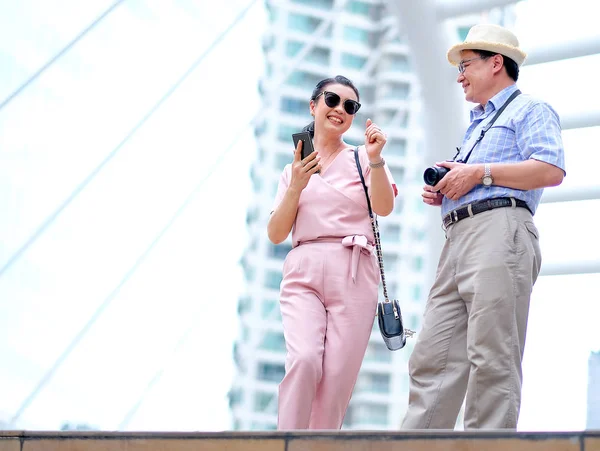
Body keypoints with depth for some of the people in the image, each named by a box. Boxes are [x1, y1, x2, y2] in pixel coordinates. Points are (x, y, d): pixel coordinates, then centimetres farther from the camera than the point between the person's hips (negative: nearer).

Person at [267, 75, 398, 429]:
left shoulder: (363, 157, 12)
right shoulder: (295, 169, 19)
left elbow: (384, 207, -4)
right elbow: (276, 234, 11)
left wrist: (375, 160, -19)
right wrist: (296, 187, -2)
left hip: (354, 272, -1)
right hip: (304, 272, 1)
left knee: (337, 380, -9)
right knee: (304, 360, -23)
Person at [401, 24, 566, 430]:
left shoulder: (528, 110, 7)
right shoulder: (477, 126, 35)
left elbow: (551, 170, -11)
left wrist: (480, 173, -9)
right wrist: (444, 195, 17)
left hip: (500, 230, -9)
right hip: (458, 239, 9)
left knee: (491, 358, -15)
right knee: (433, 358, -3)